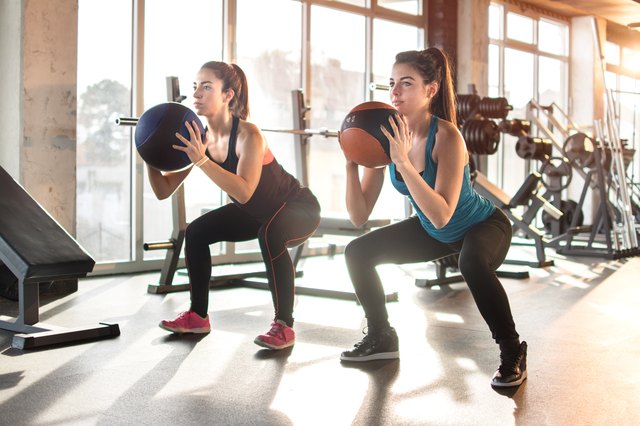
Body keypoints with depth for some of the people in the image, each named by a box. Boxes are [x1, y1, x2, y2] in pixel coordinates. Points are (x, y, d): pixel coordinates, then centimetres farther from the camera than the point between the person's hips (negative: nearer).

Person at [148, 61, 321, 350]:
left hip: (298, 208, -7)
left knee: (270, 235, -37)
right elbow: (164, 191, -9)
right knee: (196, 232, -2)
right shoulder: (199, 138, -11)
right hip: (258, 212, 8)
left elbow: (244, 192, -46)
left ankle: (284, 326, -23)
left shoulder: (248, 135, -32)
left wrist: (202, 160, -49)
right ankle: (198, 316, 13)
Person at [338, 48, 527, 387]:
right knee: (358, 252, -2)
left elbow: (441, 216, -41)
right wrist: (352, 163, -28)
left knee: (472, 263, -39)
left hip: (483, 225, -6)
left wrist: (403, 162, -45)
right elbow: (359, 216, -16)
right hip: (433, 231, 6)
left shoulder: (446, 137, -31)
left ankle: (513, 353, -16)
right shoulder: (386, 137, -15)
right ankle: (381, 338, 17)